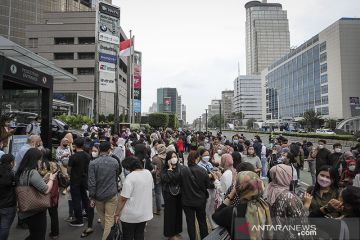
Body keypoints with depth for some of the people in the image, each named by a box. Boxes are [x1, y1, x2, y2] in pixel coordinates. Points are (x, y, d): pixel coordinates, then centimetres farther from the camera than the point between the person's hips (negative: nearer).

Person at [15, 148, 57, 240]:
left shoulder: (21, 172, 4)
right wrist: (51, 179, -10)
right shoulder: (33, 173, -24)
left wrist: (45, 178, 14)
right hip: (36, 212, -8)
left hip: (26, 211, 8)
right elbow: (46, 190, -27)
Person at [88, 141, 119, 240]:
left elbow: (91, 182, -13)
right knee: (109, 219, 6)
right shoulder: (115, 162, -7)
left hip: (98, 195, 1)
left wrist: (92, 197, -5)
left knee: (102, 217, 23)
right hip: (111, 195, -1)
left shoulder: (93, 163, -13)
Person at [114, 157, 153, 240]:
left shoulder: (130, 177, -22)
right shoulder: (148, 173, -1)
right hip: (145, 213, 6)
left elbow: (123, 198, -21)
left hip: (131, 215, -6)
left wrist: (117, 213, -11)